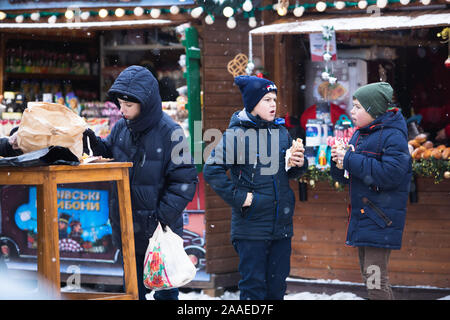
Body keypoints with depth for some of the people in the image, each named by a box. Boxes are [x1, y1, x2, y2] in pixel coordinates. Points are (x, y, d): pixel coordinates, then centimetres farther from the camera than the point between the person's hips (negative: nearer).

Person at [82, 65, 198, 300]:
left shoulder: (169, 132, -16)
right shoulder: (121, 128, 1)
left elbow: (184, 180, -16)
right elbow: (110, 156, 15)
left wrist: (163, 216, -20)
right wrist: (96, 146, -6)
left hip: (159, 229, -6)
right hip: (127, 227, 6)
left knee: (165, 290, 7)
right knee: (133, 288, 17)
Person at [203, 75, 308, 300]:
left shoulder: (281, 132, 9)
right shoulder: (237, 134, -9)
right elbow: (211, 171, -13)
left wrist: (299, 164, -2)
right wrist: (239, 197, -15)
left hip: (281, 224, 6)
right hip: (251, 225, -5)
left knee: (277, 284, 11)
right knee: (254, 284, 0)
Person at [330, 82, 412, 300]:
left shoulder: (393, 136, -13)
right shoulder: (360, 134, 14)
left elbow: (390, 174, -26)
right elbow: (345, 176, 20)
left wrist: (351, 160, -20)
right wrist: (338, 160, -3)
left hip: (380, 220, -9)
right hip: (362, 216, 9)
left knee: (375, 280, -12)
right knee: (368, 274, 15)